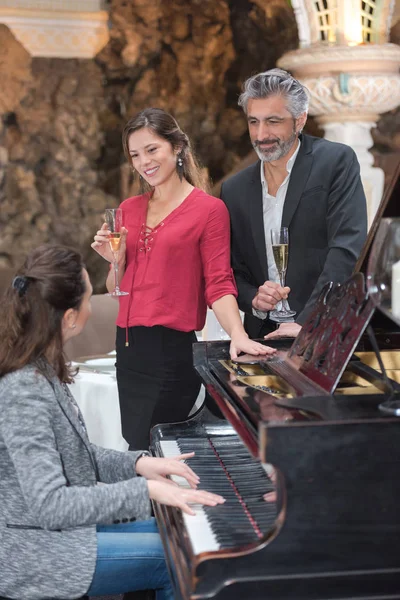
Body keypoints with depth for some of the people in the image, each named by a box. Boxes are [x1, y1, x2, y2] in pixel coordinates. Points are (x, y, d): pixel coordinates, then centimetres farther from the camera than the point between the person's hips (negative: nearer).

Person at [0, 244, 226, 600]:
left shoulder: (40, 370, 3)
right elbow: (50, 505, -30)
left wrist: (137, 463, -1)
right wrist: (146, 489, -30)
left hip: (59, 522, 10)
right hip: (32, 554, -10)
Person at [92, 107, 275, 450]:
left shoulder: (209, 209, -5)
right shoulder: (128, 210, 11)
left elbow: (219, 284, -9)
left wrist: (239, 337, -24)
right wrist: (115, 259, -2)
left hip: (173, 348, -6)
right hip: (129, 346, 6)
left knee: (145, 451, -4)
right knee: (136, 446, 13)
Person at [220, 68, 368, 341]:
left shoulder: (338, 162, -3)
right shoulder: (234, 189, 9)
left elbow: (347, 249, -13)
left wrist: (308, 323, -21)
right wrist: (253, 298, -6)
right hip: (263, 336, 4)